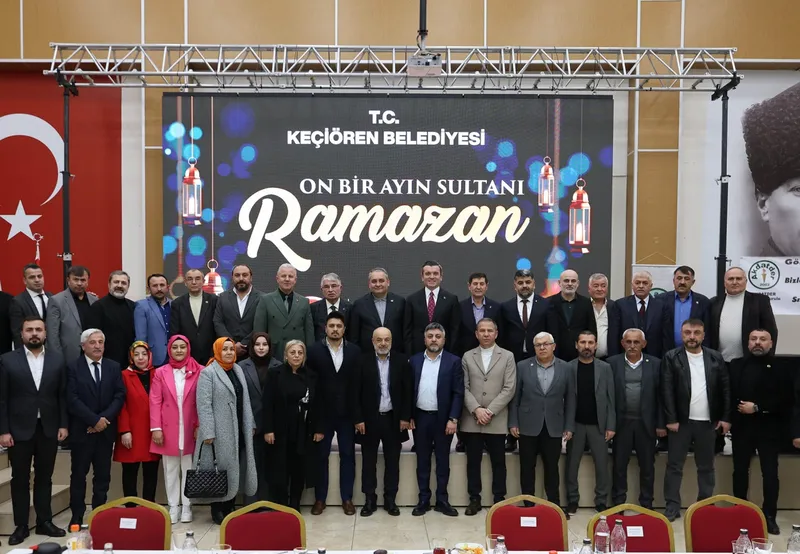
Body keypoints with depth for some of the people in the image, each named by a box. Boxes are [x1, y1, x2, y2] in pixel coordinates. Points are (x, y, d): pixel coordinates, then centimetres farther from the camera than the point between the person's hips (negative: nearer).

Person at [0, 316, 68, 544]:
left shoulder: (57, 360, 4)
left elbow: (62, 395, 5)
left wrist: (63, 425, 0)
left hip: (49, 428, 2)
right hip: (19, 429, -2)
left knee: (44, 478, 11)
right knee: (20, 479, 7)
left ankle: (44, 522, 21)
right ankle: (21, 525, 16)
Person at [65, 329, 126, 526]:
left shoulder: (114, 367, 7)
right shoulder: (73, 367, -3)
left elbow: (120, 396, 1)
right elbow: (72, 399, -10)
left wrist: (105, 418, -12)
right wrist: (94, 420, -15)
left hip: (106, 429, 3)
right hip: (82, 430, -3)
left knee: (103, 475, 7)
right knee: (79, 475, 5)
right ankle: (77, 516, 14)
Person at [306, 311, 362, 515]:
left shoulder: (354, 351, 0)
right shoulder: (315, 351, -3)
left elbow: (358, 384, -1)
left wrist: (359, 415, -5)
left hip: (346, 413, 1)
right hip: (322, 413, -1)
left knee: (347, 455, 7)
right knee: (321, 456, 8)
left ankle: (347, 498, 17)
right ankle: (320, 498, 19)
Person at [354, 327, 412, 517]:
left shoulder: (401, 361, 0)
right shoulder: (363, 361, -4)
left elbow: (407, 391, 2)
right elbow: (356, 392, -4)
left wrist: (405, 417, -3)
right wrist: (358, 419, -8)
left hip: (393, 419, 1)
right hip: (369, 419, -1)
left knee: (392, 462, 8)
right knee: (369, 462, 7)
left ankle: (390, 500, 19)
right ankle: (370, 500, 17)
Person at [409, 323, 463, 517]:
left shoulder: (454, 361, -2)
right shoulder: (414, 361, 5)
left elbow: (458, 393, -6)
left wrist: (453, 419, -13)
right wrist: (408, 416, 0)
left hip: (443, 419, -2)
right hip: (420, 418, 2)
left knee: (443, 461, 7)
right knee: (422, 461, 9)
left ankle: (442, 500, 16)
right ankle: (423, 500, 17)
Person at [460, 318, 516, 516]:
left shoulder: (507, 356, 4)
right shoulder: (467, 357, 8)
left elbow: (509, 388, -4)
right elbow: (464, 388, 2)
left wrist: (490, 411, -11)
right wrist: (476, 409, -12)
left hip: (497, 420, -1)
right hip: (471, 420, 1)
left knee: (498, 462, 6)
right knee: (473, 461, 6)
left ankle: (499, 499, 17)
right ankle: (474, 499, 16)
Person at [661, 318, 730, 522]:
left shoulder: (716, 358, 5)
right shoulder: (671, 358, -3)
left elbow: (725, 389, 6)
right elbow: (667, 391, -7)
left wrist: (726, 418, 0)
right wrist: (671, 419, -12)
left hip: (708, 422, 2)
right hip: (681, 421, -2)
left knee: (706, 466, 12)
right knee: (674, 466, 3)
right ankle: (672, 506, 11)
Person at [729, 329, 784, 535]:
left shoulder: (780, 366, -2)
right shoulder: (736, 365, 8)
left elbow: (785, 398, -8)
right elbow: (728, 393, 5)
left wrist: (757, 407, -14)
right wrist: (728, 418, -5)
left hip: (768, 428, -2)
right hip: (741, 427, 3)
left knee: (770, 473, 1)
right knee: (740, 471, 10)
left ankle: (769, 516, 10)